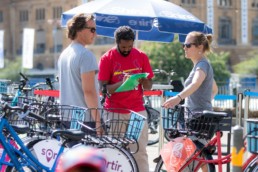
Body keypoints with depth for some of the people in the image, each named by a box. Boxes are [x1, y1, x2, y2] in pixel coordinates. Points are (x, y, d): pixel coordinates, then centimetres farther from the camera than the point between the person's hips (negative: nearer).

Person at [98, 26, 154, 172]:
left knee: (141, 151, 2)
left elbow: (149, 86, 9)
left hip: (137, 110, 2)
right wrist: (121, 83, -22)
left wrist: (142, 79, -14)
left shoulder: (141, 56, 5)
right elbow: (103, 88, -6)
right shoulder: (107, 58, -3)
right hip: (115, 112, -2)